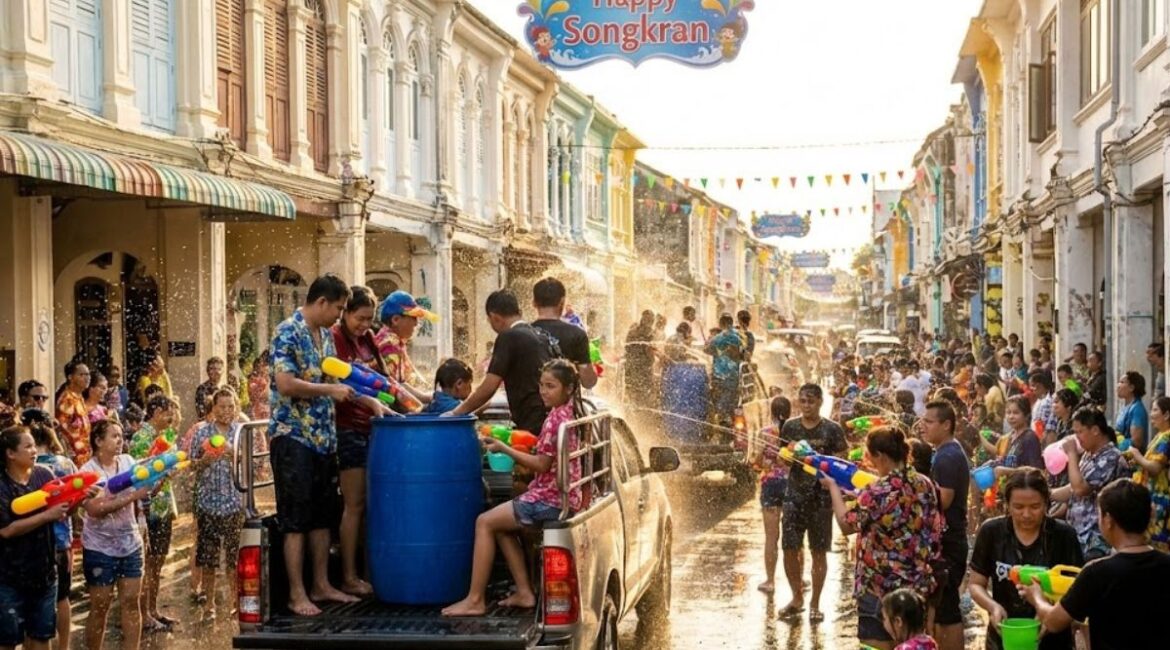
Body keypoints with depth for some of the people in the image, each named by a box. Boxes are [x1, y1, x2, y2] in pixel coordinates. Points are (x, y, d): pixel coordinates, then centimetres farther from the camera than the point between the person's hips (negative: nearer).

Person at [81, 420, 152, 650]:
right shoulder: (88, 471, -13)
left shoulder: (127, 461, 2)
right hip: (100, 548, -4)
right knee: (99, 607, 5)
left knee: (131, 602, 7)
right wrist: (132, 496, -28)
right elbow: (95, 509, -25)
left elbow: (145, 489, 4)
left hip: (130, 543, 4)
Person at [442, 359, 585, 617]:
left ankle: (475, 600, -5)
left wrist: (504, 449, -14)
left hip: (550, 499, -10)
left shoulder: (556, 419, -18)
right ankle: (524, 593, 13)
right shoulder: (569, 413, 12)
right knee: (502, 526, 18)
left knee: (485, 522, -6)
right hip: (561, 496, 10)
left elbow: (542, 464, -18)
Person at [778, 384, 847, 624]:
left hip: (821, 498, -2)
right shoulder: (790, 427, 5)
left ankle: (815, 604, 15)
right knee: (789, 549, 2)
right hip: (794, 495, 3)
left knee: (818, 552, 4)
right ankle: (797, 598, 22)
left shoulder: (832, 429, -4)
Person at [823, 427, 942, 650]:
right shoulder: (925, 485, 2)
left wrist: (833, 487, 2)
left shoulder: (877, 492, -20)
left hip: (880, 588, -7)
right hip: (918, 585, 7)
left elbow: (846, 524, -9)